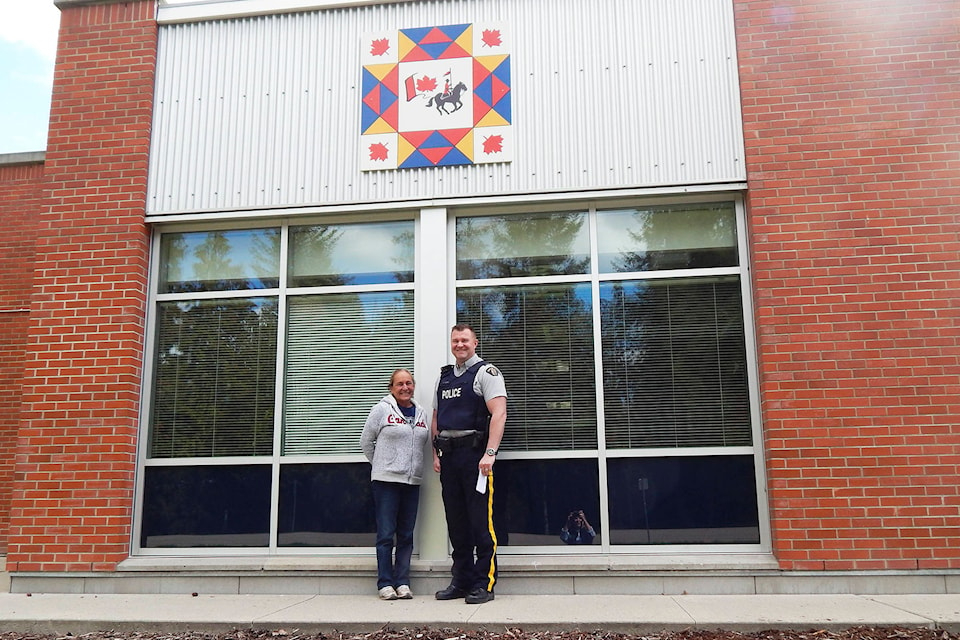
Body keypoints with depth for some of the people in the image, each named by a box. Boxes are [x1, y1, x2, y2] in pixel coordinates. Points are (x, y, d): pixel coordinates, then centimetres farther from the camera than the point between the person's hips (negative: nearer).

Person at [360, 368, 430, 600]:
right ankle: (385, 583, 6)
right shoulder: (382, 409, -2)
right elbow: (366, 441, 4)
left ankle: (402, 582, 14)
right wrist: (381, 464, 8)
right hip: (386, 479, -4)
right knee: (386, 534, -2)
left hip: (412, 481, 4)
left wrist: (414, 467, 8)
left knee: (406, 535, 7)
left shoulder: (421, 414, 11)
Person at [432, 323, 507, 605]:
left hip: (474, 453, -6)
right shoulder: (443, 377, 19)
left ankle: (484, 584, 4)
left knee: (481, 522, -4)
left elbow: (498, 414, -13)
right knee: (456, 521, 10)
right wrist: (436, 454, 11)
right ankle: (462, 581, 20)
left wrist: (490, 453, -22)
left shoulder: (486, 372, -2)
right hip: (448, 456, 7)